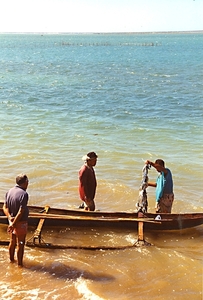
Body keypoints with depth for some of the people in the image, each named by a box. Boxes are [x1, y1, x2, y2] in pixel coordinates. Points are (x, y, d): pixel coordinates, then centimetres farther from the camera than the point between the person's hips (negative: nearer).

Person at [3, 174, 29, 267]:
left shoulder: (9, 191, 0)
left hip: (12, 220, 7)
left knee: (12, 242, 23)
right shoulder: (24, 194, -24)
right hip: (21, 222, -7)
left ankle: (11, 259, 39)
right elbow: (21, 212, -26)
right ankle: (19, 263, 19)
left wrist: (10, 217, -13)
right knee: (20, 244, 7)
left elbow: (5, 207, -1)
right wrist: (13, 224, -21)